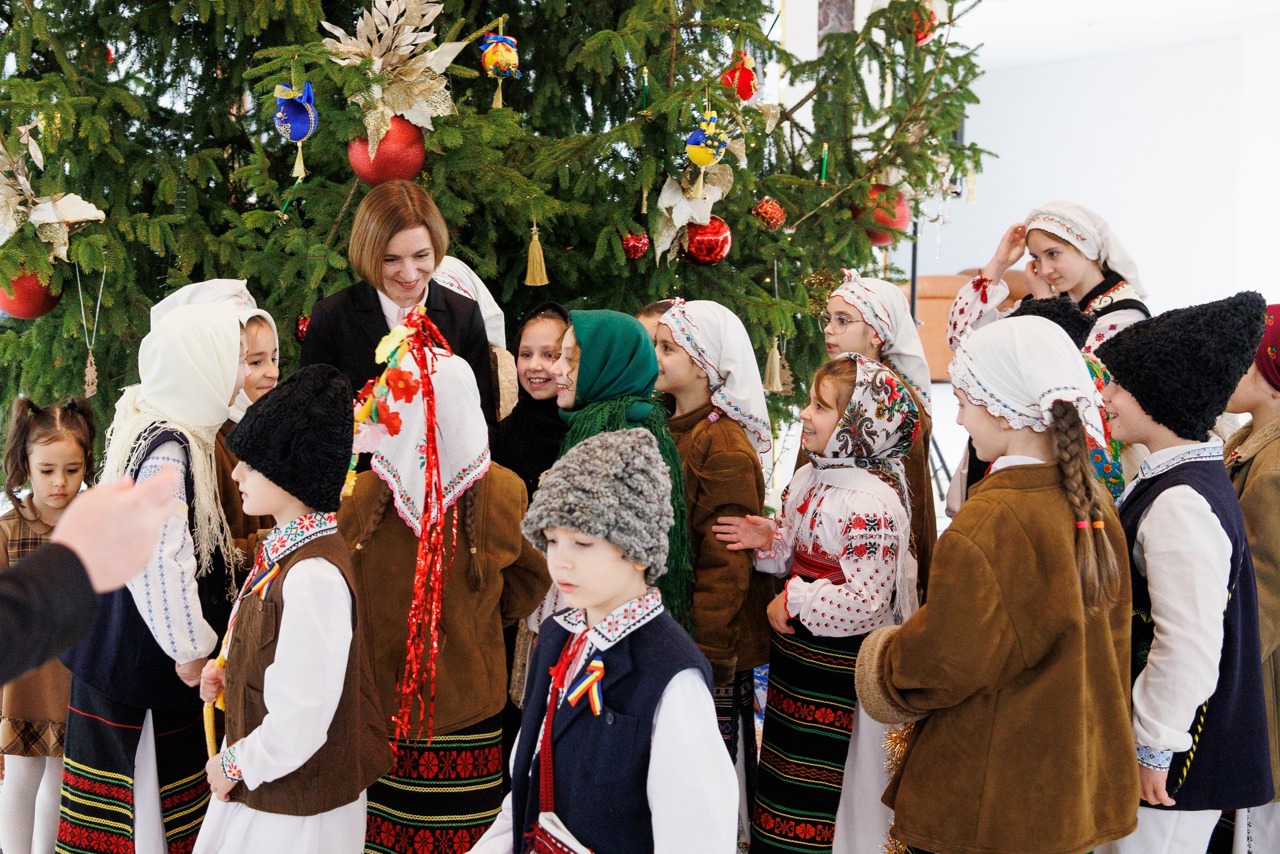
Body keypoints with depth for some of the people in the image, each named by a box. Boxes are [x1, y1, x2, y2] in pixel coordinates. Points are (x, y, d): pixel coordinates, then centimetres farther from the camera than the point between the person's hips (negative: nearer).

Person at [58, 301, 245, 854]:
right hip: (142, 664, -9)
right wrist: (191, 650, -17)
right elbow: (160, 564, -26)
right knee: (143, 805, 2)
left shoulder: (151, 424, 7)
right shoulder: (168, 449, -23)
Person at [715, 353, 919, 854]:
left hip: (840, 662, -9)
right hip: (796, 648, 9)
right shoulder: (808, 479, 4)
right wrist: (769, 541, -4)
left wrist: (794, 603, -18)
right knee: (786, 775, 20)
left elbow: (865, 601, -26)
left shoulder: (871, 503, -23)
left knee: (821, 779, 5)